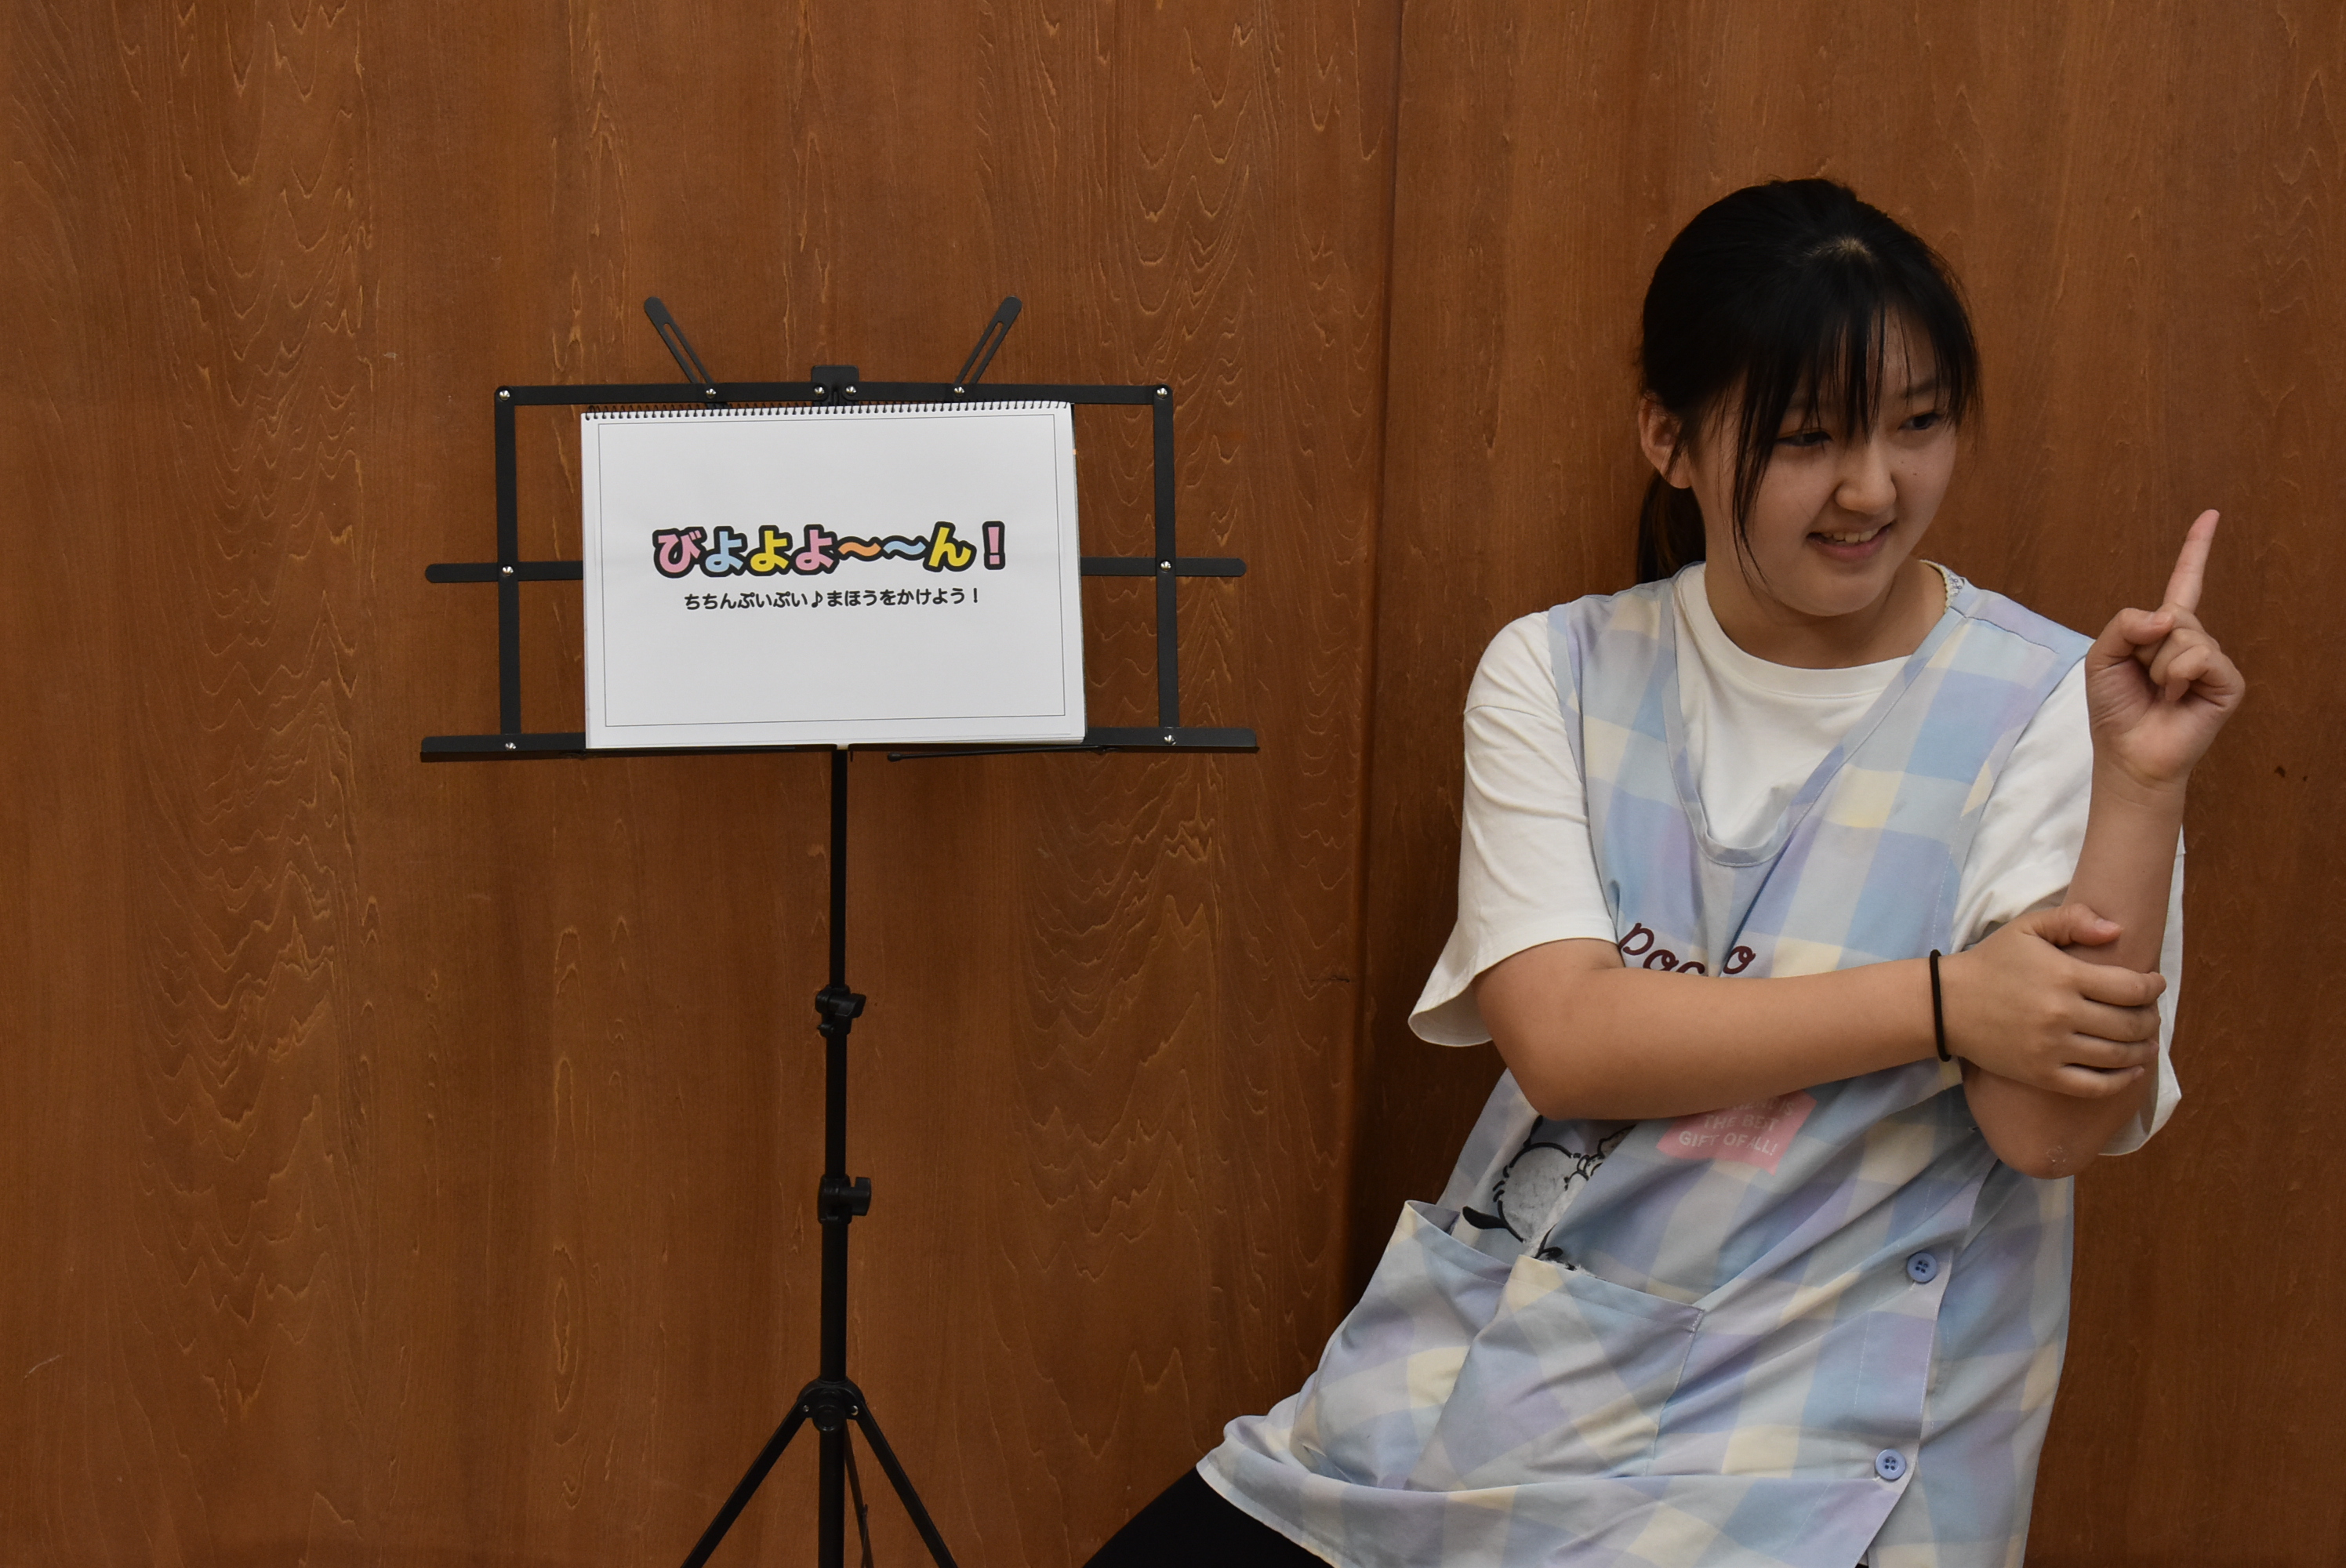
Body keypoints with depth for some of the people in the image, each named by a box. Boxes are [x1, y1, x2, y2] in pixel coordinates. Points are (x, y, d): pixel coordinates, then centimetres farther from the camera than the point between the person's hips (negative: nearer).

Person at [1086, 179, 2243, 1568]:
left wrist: (2144, 778, -22)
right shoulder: (1557, 673, 3)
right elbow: (1562, 1039, -10)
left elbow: (2057, 1128, -13)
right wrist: (1941, 997, -17)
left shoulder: (2044, 710, -5)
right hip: (1491, 1362, 3)